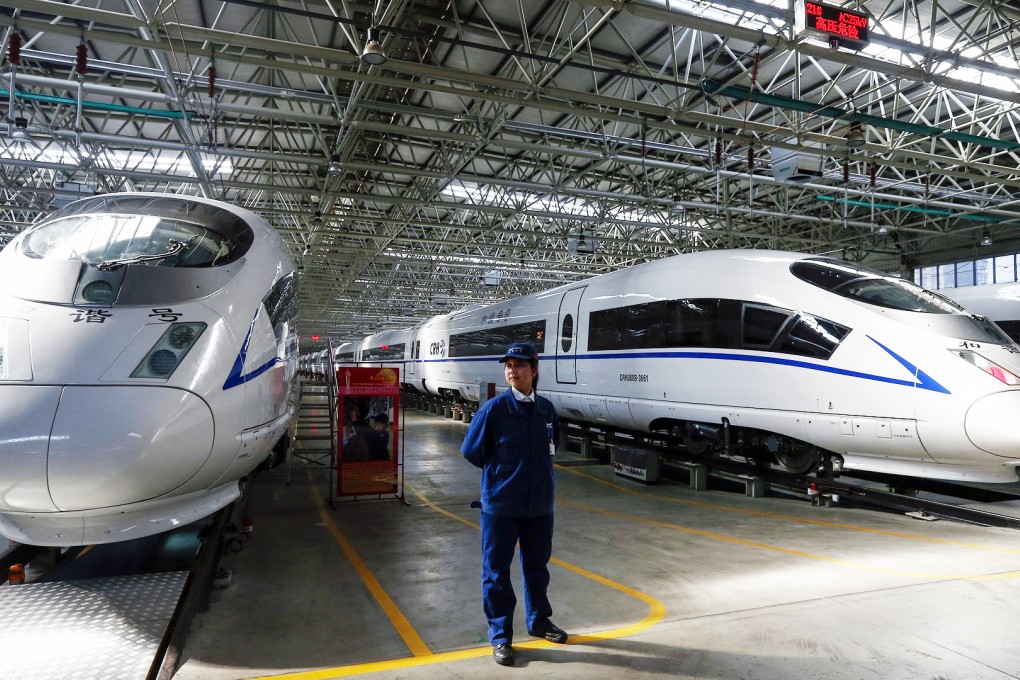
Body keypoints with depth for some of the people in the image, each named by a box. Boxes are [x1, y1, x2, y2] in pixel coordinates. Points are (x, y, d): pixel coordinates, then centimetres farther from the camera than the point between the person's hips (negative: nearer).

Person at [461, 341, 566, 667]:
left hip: (540, 505, 4)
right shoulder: (494, 408, -13)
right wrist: (500, 473, 5)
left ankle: (538, 621, 39)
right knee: (496, 571, 7)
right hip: (500, 505, -4)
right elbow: (471, 451, -5)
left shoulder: (546, 408, 1)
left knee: (537, 566, 19)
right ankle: (500, 636, 23)